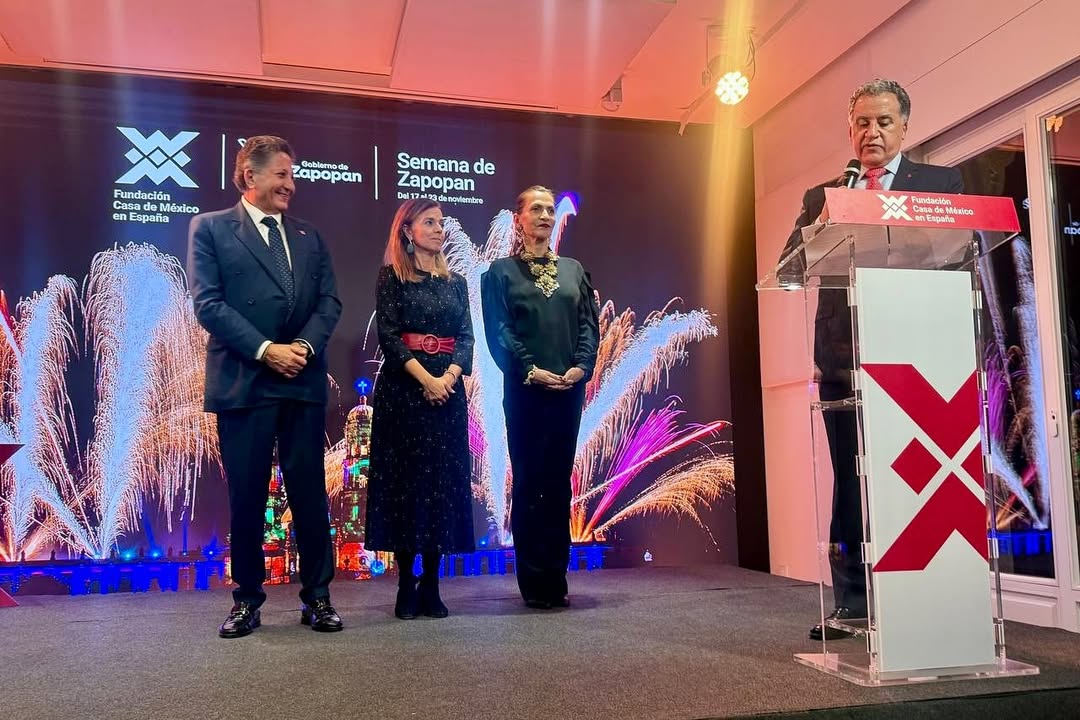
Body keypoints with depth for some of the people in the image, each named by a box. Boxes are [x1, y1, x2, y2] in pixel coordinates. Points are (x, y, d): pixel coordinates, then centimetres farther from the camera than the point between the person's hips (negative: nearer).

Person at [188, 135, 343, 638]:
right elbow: (208, 303, -6)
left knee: (310, 492, 5)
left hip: (303, 382, 3)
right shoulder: (210, 228, 4)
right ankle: (247, 600, 17)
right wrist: (265, 350, -13)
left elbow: (329, 302, 9)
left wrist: (305, 345, -10)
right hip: (243, 382, -3)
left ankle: (317, 596, 15)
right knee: (246, 497, 4)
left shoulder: (309, 236, 17)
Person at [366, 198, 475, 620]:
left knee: (443, 480, 2)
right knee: (405, 479, -2)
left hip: (448, 389, 4)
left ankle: (431, 585, 9)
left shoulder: (456, 282, 15)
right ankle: (406, 585, 5)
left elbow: (466, 337, 7)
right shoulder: (391, 278, 2)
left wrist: (449, 377, -11)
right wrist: (425, 378, -17)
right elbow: (388, 336, -7)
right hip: (403, 389, -4)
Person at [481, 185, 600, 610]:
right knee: (529, 483, -1)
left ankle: (556, 580, 13)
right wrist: (530, 370, -15)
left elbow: (589, 323, 10)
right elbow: (498, 330, -4)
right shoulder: (501, 272, 6)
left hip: (570, 388, 4)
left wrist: (581, 366, -7)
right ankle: (534, 583, 6)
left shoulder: (573, 270, 17)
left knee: (559, 483, 6)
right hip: (525, 390, -3)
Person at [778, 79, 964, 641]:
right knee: (850, 481, 6)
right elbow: (790, 266, 2)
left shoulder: (943, 183, 10)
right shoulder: (823, 196, 14)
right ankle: (851, 602, 13)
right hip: (844, 357, 2)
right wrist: (820, 226, -16)